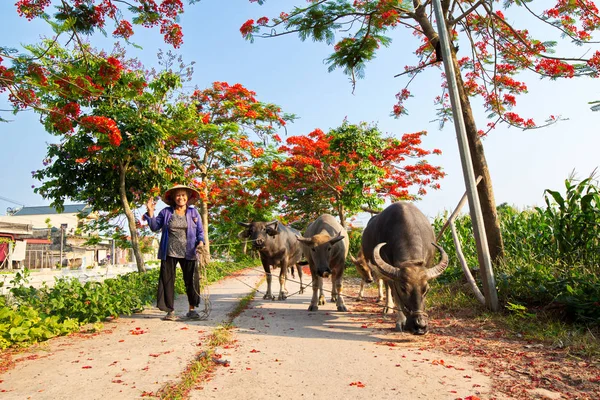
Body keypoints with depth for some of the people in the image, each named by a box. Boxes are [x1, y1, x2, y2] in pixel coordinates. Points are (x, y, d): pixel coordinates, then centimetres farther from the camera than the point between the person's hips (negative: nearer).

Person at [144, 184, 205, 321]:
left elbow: (200, 231, 8)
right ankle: (170, 310, 15)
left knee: (191, 280, 4)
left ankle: (192, 309, 19)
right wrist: (150, 212, -6)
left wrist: (201, 242, -10)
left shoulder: (194, 212, 7)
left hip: (188, 253, 0)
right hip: (169, 253, 0)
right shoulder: (166, 212, 6)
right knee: (168, 280, 3)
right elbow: (155, 227, 5)